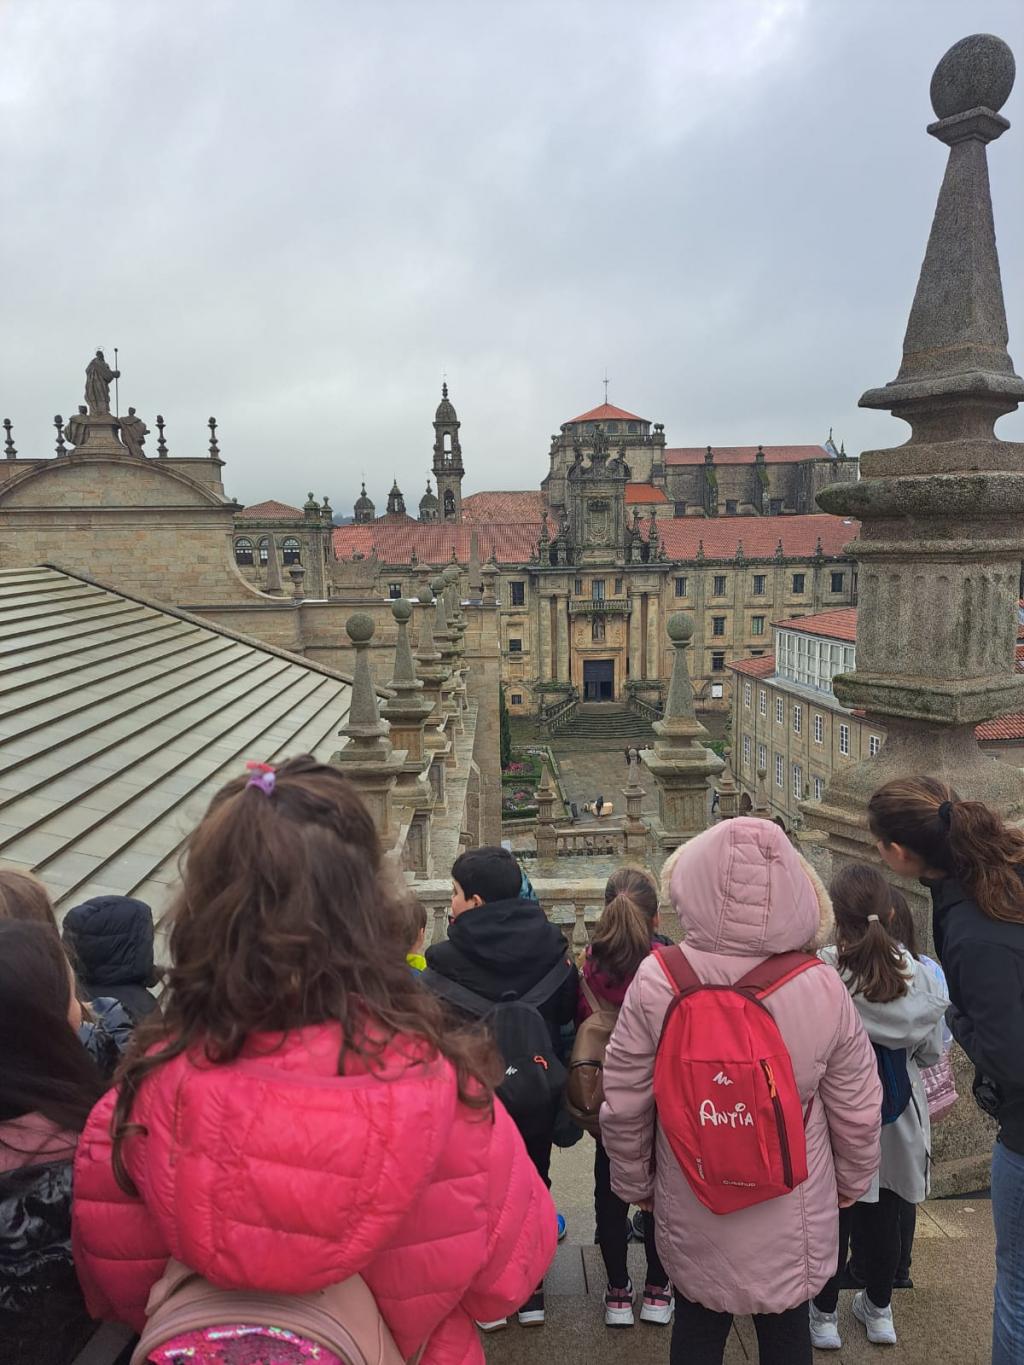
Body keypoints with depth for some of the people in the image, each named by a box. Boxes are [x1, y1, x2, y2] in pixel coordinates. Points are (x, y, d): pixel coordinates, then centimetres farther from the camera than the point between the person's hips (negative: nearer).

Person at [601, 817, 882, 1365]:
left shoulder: (655, 980, -23)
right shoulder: (823, 986, -21)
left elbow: (623, 1104, -12)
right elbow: (857, 1110, -8)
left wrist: (635, 1184, 7)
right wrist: (851, 1182, 13)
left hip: (690, 1215, 0)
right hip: (792, 1217, 1)